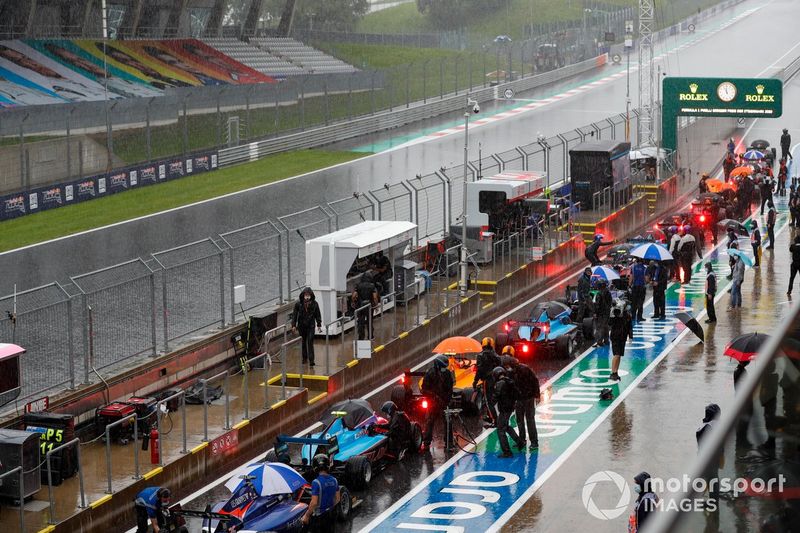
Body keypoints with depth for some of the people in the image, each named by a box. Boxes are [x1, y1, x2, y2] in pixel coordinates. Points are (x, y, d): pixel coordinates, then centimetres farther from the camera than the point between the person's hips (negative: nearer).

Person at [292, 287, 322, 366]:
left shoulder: (314, 304, -9)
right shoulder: (298, 303, -9)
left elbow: (318, 315, 2)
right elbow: (294, 314, -2)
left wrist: (319, 324, 3)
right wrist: (293, 325, -2)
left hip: (311, 326, -2)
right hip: (301, 326, 2)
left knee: (310, 342, -9)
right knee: (303, 342, 13)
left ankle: (311, 360, -9)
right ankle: (304, 358, 29)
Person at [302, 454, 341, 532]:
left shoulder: (316, 482, -20)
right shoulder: (334, 480, 0)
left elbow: (314, 503, -22)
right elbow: (337, 498, 9)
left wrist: (306, 515, -11)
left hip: (318, 516, -6)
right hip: (331, 516, 6)